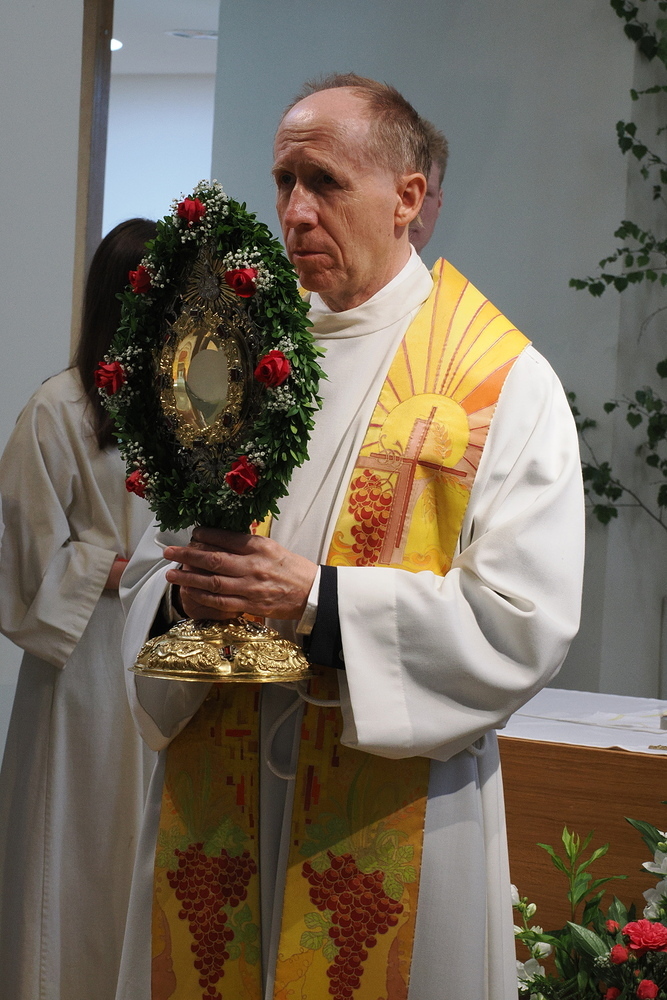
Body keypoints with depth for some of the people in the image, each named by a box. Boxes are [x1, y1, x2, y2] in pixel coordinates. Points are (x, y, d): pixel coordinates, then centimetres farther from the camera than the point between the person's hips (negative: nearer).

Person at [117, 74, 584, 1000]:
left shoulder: (503, 381, -6)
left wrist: (316, 601, -22)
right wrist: (183, 592, -12)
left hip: (395, 813, -4)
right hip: (215, 803, 5)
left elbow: (525, 620, -15)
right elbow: (152, 561, 12)